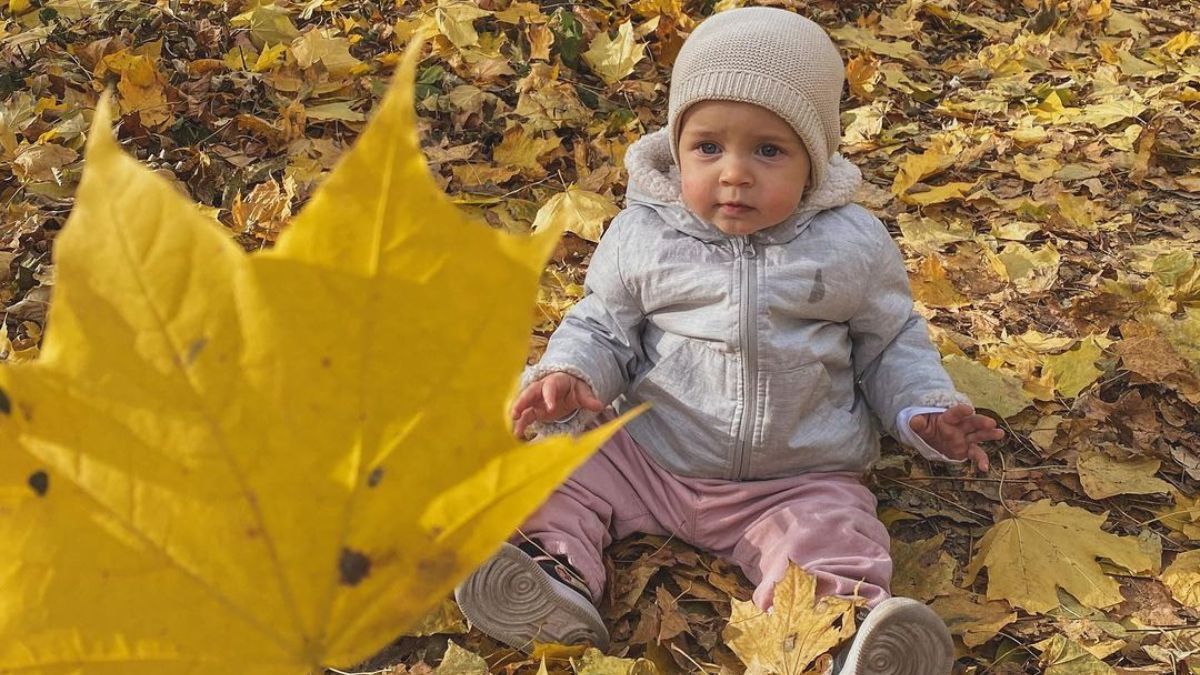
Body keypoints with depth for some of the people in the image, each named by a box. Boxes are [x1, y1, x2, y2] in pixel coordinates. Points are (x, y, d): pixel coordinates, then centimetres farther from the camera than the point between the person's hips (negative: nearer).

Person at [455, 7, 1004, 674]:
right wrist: (569, 375, -16)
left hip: (801, 480, -2)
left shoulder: (852, 244, -5)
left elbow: (890, 344, 7)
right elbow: (603, 326, 5)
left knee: (831, 546, -27)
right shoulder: (642, 235, -4)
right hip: (646, 456, 2)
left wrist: (926, 408, -11)